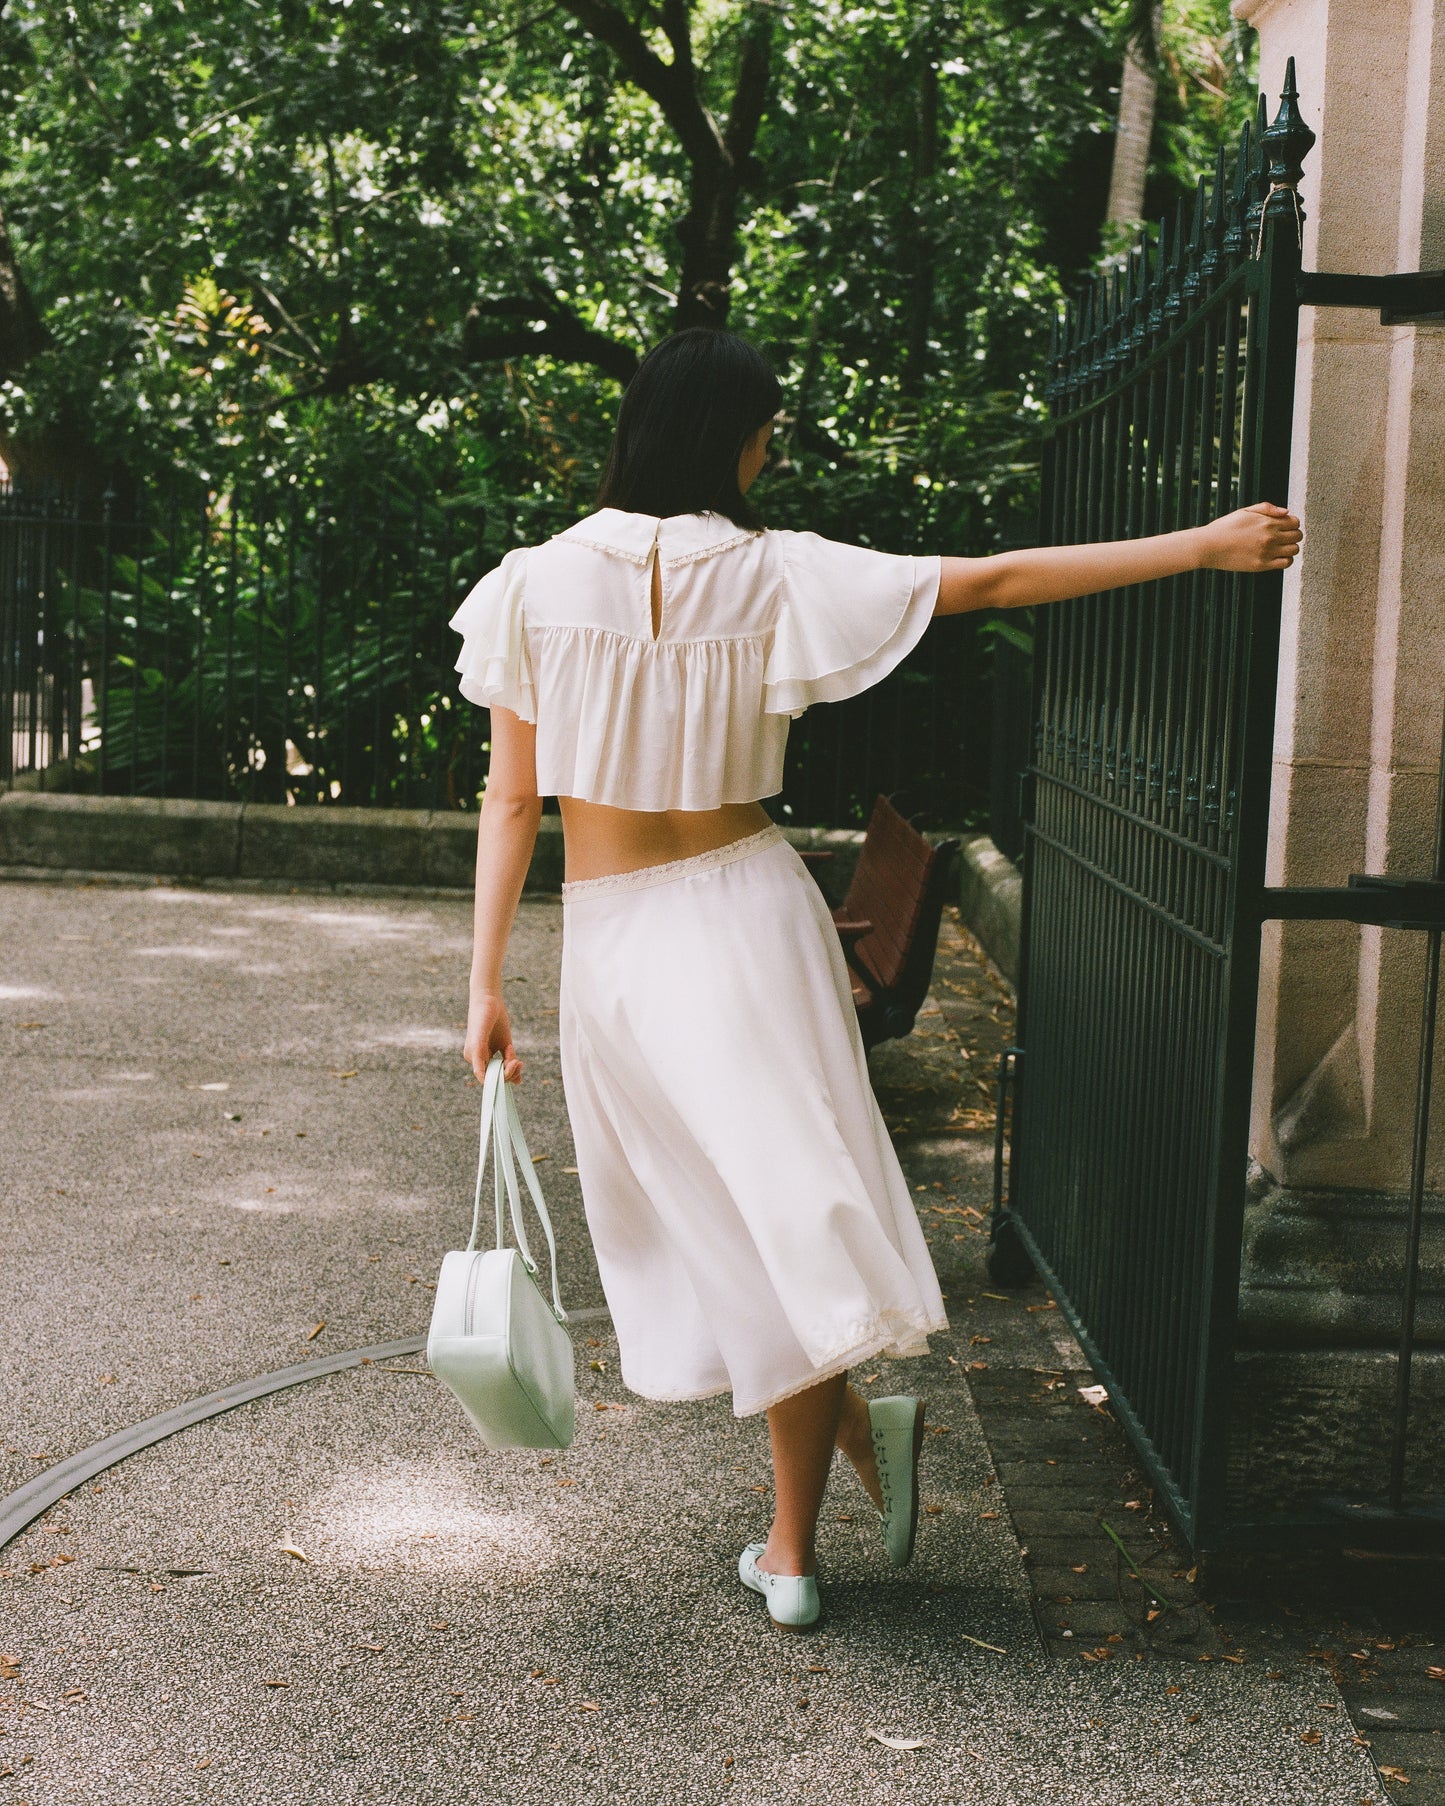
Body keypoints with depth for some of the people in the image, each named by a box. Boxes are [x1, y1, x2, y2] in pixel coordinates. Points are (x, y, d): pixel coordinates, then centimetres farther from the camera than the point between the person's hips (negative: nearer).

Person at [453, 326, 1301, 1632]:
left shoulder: (536, 585, -3)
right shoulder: (775, 575, -6)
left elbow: (511, 799, -3)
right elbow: (994, 583, -6)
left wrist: (486, 982, 2)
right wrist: (1203, 546, -1)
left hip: (612, 942, 1)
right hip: (748, 911, -1)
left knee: (717, 1217, 15)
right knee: (791, 1205, 8)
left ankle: (860, 1427, 18)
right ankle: (791, 1553, 10)